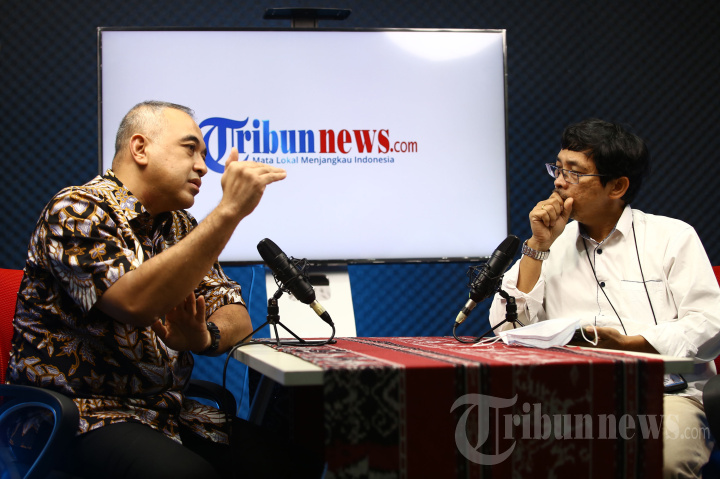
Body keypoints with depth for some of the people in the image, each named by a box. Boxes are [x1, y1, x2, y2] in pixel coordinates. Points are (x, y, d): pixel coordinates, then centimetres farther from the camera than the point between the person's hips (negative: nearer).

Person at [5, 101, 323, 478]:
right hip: (80, 411, -7)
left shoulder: (180, 226, 14)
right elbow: (137, 302, -28)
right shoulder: (77, 212, -11)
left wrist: (204, 336, -13)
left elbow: (236, 318, 12)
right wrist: (229, 211, -29)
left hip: (165, 409, 7)